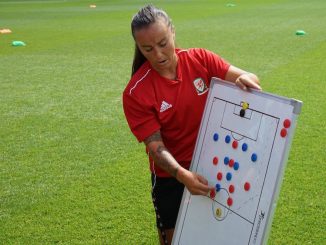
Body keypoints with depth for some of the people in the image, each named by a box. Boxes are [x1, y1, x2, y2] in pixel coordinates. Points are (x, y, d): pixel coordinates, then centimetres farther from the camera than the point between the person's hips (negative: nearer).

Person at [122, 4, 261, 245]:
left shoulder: (200, 59, -11)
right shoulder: (136, 93, -18)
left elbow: (247, 79, -14)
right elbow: (155, 145, -20)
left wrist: (247, 79, -38)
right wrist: (182, 175, -35)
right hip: (170, 175, -2)